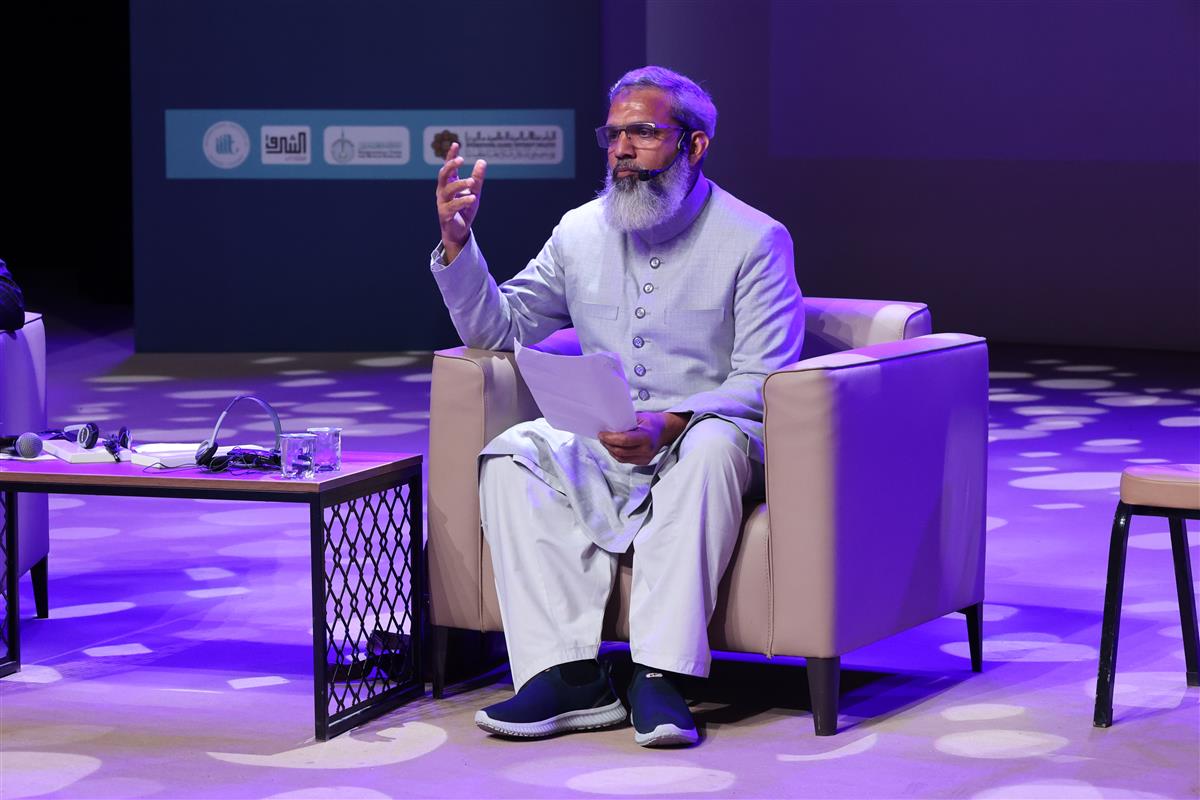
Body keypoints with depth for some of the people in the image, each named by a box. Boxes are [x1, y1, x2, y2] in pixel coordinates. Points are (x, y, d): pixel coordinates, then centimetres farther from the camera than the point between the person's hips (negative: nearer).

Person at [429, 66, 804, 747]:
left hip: (700, 439, -4)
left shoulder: (755, 240, -3)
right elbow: (497, 328, 13)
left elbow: (762, 384, -11)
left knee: (714, 443, -38)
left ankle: (661, 674, -43)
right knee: (514, 455, -25)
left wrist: (671, 423, -28)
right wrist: (458, 242, -3)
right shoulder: (582, 233, 10)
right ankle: (569, 673, -36)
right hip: (601, 445, 4)